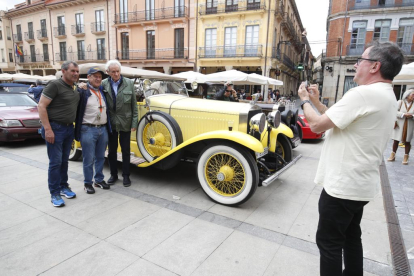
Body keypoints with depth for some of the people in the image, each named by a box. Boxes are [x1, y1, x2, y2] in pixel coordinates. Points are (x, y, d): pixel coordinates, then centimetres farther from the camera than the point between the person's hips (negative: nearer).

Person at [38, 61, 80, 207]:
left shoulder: (74, 87, 10)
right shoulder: (55, 85, -12)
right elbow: (41, 106, -16)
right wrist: (48, 129, -20)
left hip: (69, 128, 7)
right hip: (55, 128, -7)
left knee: (64, 160, 14)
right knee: (55, 162, -3)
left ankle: (64, 187, 27)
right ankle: (55, 193, 7)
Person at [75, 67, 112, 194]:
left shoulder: (102, 91, 13)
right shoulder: (82, 91, -7)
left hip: (103, 129, 6)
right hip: (88, 130, -6)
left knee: (100, 157, 15)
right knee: (88, 159, 3)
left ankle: (99, 180, 29)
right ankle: (88, 183, 18)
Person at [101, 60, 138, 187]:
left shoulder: (129, 83, -5)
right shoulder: (103, 84, -4)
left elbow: (134, 105, -2)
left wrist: (134, 122, -5)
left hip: (125, 123, -1)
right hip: (110, 123, 1)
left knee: (126, 150, 8)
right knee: (111, 150, 13)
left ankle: (126, 176, 21)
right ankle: (113, 174, 29)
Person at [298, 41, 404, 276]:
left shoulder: (364, 93, -22)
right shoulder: (386, 96, 10)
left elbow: (317, 125, -20)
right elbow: (341, 122, 14)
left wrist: (305, 100, -3)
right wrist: (317, 101, 12)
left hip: (342, 186, -10)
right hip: (361, 184, 10)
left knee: (328, 242, 6)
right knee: (350, 236, 23)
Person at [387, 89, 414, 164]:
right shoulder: (400, 102, -2)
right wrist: (404, 114, -19)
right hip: (399, 125, -1)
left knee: (407, 141, 6)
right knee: (396, 140, 7)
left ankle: (406, 157, 16)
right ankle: (393, 156, 18)